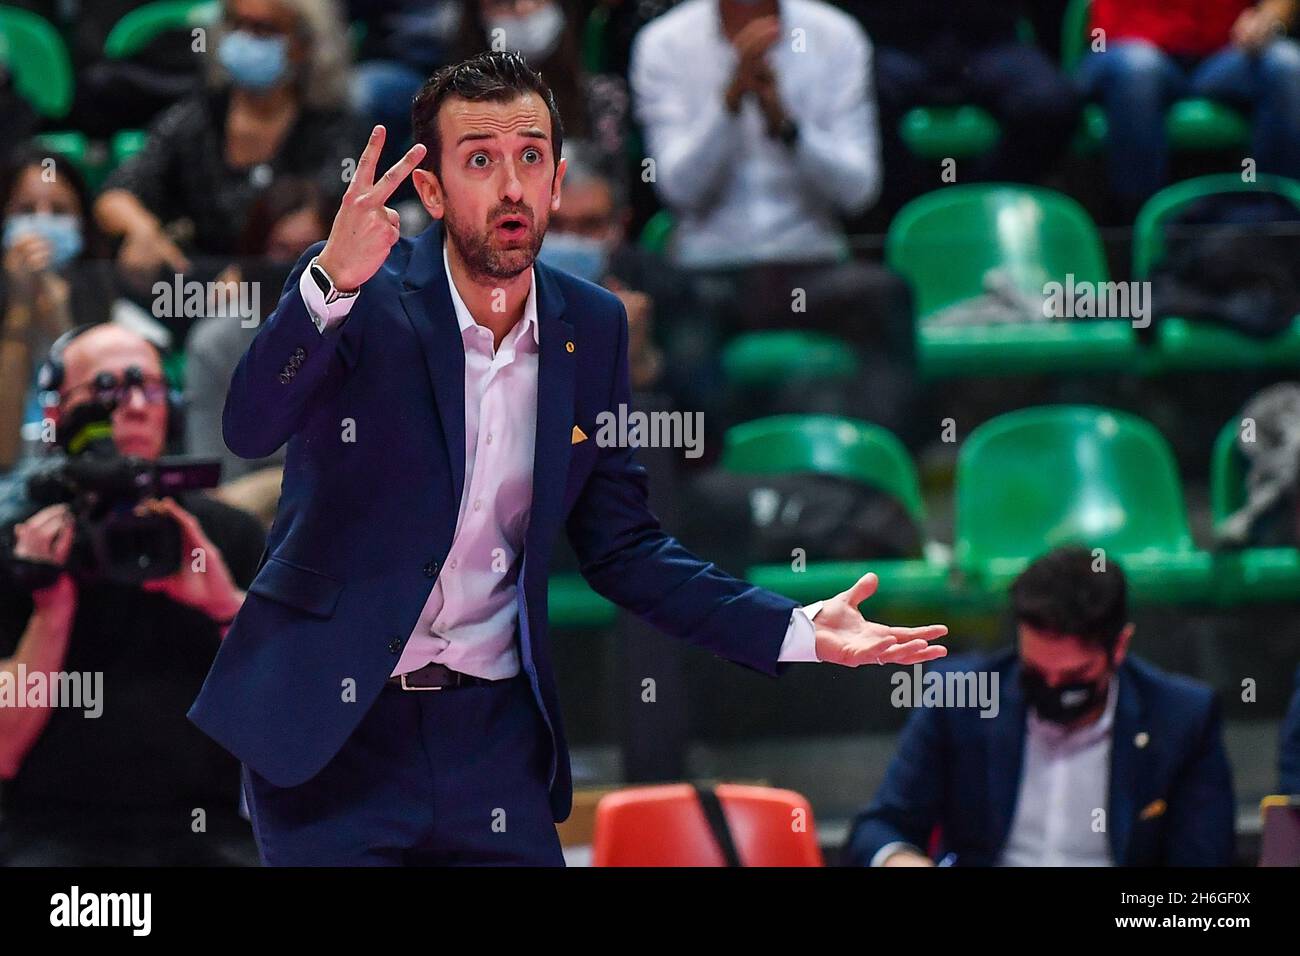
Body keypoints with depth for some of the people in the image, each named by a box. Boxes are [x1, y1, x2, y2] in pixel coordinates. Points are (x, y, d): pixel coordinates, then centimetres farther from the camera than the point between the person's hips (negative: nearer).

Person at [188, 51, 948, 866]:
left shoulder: (591, 328, 5)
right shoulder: (362, 295, -8)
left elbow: (622, 547, 10)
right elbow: (251, 427, -24)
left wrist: (796, 632, 0)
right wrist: (331, 283, -39)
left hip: (494, 737, 3)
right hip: (330, 727, -3)